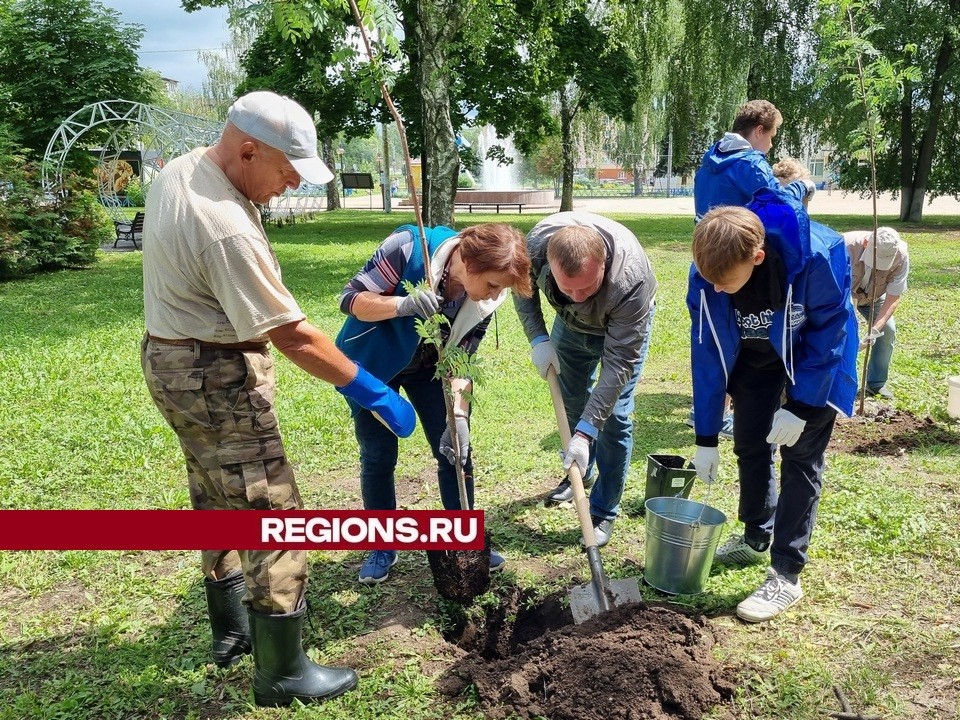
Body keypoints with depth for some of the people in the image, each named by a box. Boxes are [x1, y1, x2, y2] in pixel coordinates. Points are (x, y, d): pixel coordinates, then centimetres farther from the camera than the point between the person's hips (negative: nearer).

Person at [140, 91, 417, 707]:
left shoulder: (179, 171, 3)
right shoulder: (227, 229, -29)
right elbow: (292, 336, -27)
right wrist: (375, 393, -20)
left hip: (170, 360, 10)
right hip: (218, 379, -10)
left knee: (216, 503, 21)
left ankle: (231, 631, 38)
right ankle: (282, 674, 10)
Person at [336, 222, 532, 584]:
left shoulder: (484, 298, -19)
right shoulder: (409, 248, -33)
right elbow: (350, 299, -27)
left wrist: (459, 415, -28)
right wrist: (404, 304, -44)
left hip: (429, 365, 4)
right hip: (373, 363, -3)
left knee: (456, 451, 1)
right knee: (378, 457, 1)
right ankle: (382, 547, 20)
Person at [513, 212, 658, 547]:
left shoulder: (631, 280, -45)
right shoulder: (537, 243, -36)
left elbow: (618, 365, -39)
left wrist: (585, 431, -41)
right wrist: (538, 338, -21)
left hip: (623, 324, -4)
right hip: (571, 322, 4)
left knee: (614, 415, -10)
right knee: (571, 402, 15)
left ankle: (603, 514, 5)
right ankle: (580, 475, 40)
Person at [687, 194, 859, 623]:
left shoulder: (816, 258, -39)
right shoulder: (707, 274, -27)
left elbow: (829, 333, -23)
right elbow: (708, 354, -17)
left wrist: (800, 406, -22)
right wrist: (706, 438, -13)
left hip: (814, 356, -4)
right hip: (756, 354, 4)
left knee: (800, 456, -7)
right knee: (750, 443, 10)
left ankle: (786, 575, 0)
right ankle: (756, 538, 33)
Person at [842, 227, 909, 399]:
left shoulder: (901, 256, -31)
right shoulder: (846, 246, -40)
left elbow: (893, 298, -25)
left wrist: (875, 329, -36)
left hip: (873, 296, 3)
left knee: (888, 330, -8)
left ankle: (876, 384, 9)